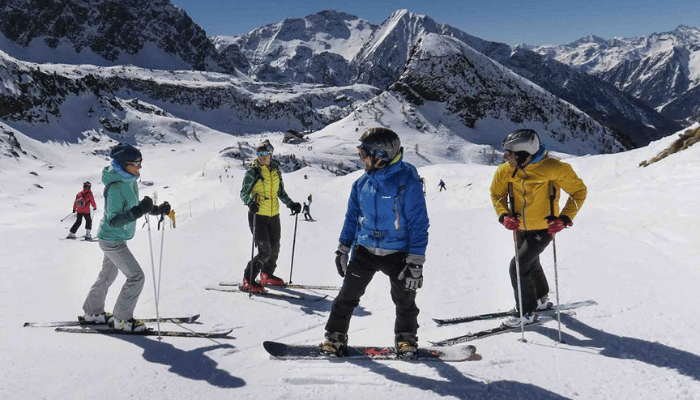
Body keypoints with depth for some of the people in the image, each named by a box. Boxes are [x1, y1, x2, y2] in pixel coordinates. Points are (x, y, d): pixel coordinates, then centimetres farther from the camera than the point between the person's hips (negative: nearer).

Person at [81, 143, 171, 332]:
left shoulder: (130, 181, 1)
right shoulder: (115, 187, -27)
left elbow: (131, 206, 16)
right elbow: (113, 220, -30)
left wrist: (157, 209, 8)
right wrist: (139, 211, -40)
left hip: (115, 238, 10)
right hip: (112, 240, -10)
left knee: (108, 274, 24)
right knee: (136, 276, -7)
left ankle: (93, 312, 41)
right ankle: (122, 319, 5)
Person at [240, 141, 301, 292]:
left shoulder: (276, 170, 8)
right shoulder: (252, 171, -7)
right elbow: (244, 193, -8)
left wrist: (291, 204, 9)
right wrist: (250, 203, -27)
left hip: (274, 216, 6)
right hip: (258, 216, -6)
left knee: (274, 249, 14)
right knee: (265, 251, -12)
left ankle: (267, 275, 38)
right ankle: (248, 281, 1)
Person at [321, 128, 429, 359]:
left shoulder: (408, 182, -15)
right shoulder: (363, 182, 2)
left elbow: (419, 224, -14)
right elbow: (352, 216, 13)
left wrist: (415, 262, -17)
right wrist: (343, 249, 13)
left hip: (397, 253, -4)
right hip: (364, 250, 4)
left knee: (405, 299, 8)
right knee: (348, 295, 4)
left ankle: (406, 338, 30)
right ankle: (335, 338, 18)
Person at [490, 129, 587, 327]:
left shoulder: (554, 169, -25)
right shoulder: (506, 171, -14)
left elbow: (579, 191, -11)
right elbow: (497, 194, 3)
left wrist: (564, 218, -21)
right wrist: (504, 215, -16)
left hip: (544, 229, -6)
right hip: (520, 228, 6)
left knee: (518, 266, -14)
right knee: (531, 264, 25)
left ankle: (526, 312, 5)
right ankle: (541, 300, 52)